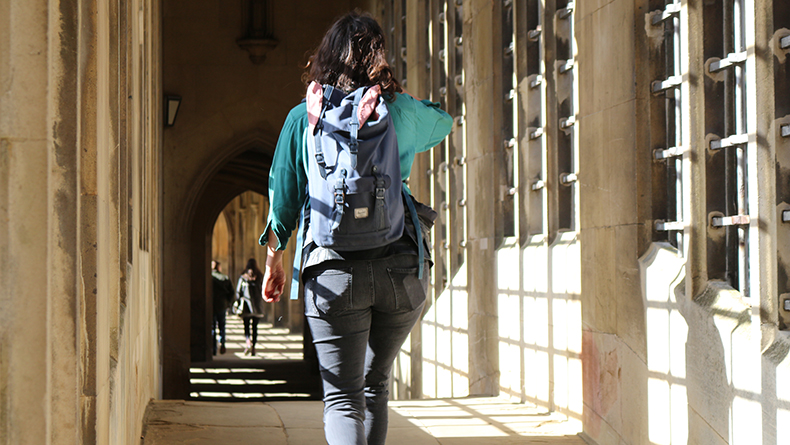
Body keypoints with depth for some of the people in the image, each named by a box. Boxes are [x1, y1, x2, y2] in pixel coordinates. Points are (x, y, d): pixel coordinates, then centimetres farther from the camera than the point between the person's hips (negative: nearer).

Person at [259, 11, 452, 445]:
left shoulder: (304, 117, 2)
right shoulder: (401, 111, 6)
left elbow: (283, 197, 4)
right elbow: (443, 122, 29)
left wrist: (274, 261, 14)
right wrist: (394, 91, 25)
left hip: (334, 271, -2)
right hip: (402, 270, 2)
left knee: (342, 397, -2)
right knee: (375, 386, 19)